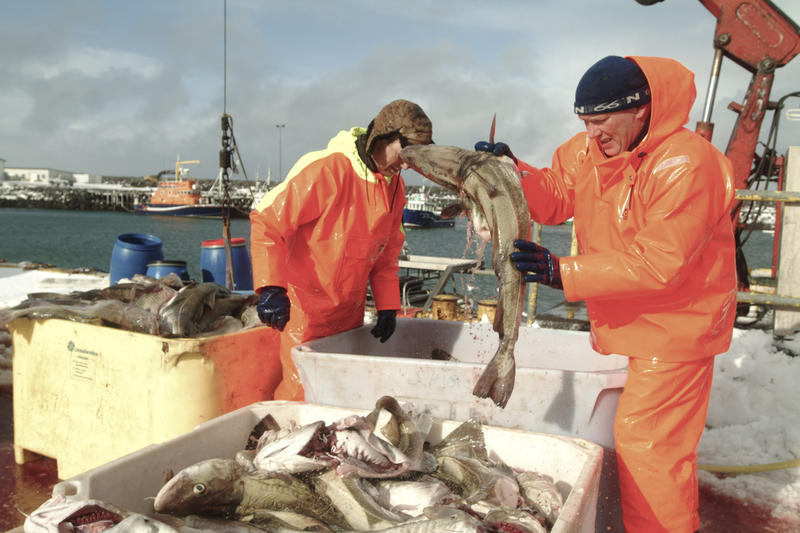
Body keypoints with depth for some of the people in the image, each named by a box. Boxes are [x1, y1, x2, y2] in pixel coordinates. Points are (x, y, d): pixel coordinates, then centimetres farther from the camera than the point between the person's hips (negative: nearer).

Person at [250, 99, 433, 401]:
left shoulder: (395, 186, 5)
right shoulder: (326, 169, -19)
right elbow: (268, 222, -19)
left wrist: (388, 306, 6)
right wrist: (271, 288, -29)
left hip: (350, 310, 7)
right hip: (305, 307, -7)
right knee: (301, 391, -5)